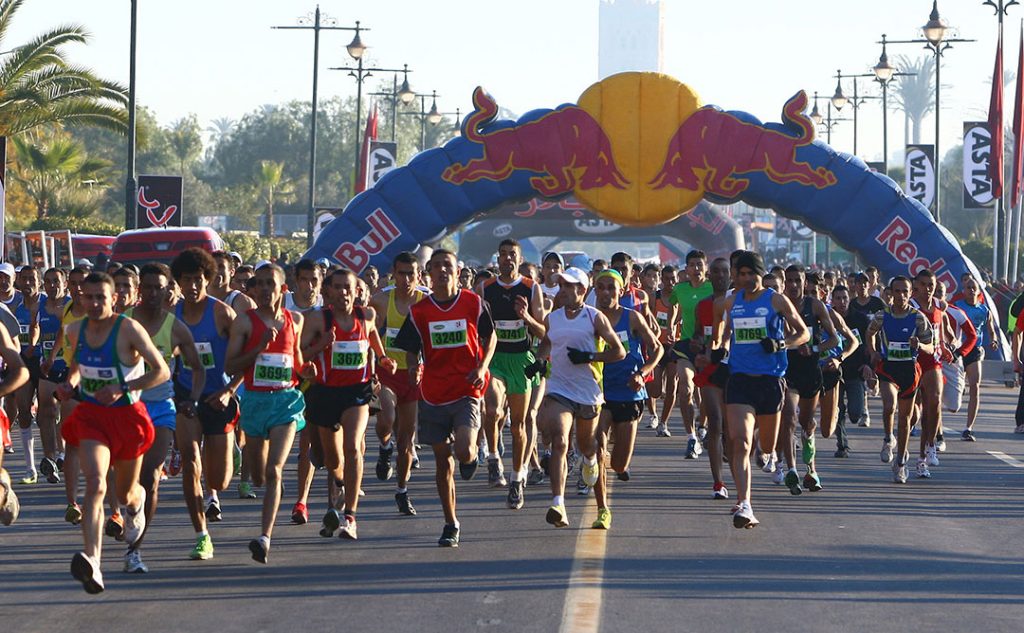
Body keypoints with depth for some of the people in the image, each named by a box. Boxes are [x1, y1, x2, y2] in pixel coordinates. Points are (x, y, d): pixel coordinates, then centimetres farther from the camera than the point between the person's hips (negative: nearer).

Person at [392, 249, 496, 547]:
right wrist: (413, 368, -14)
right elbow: (411, 349, 8)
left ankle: (473, 453, 19)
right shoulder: (419, 311, 2)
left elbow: (490, 337, 9)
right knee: (443, 461, 7)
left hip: (467, 391, -2)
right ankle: (451, 525, 18)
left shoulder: (474, 303, -2)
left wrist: (481, 367, -7)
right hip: (434, 393, 2)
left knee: (463, 452, -20)